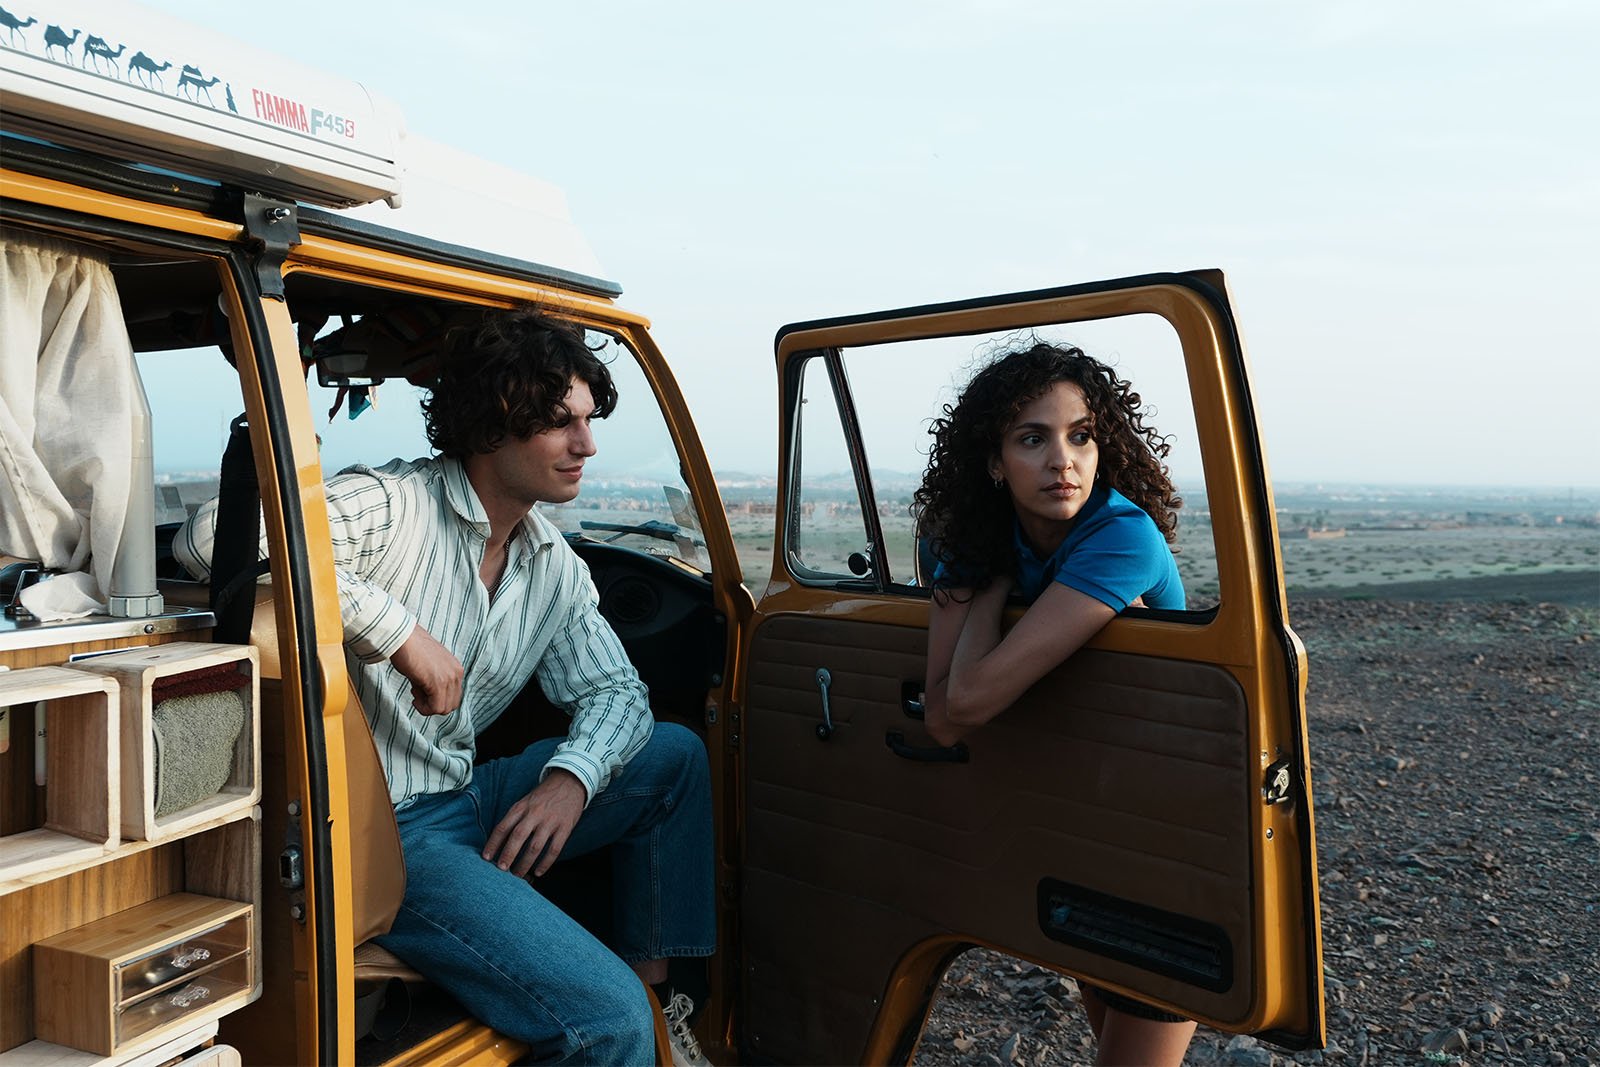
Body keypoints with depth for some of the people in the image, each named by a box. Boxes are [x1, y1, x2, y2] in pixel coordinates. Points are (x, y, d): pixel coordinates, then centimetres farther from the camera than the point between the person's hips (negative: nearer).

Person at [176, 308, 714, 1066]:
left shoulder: (556, 567, 6)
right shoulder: (392, 505, -17)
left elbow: (615, 689, 8)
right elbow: (211, 534, -31)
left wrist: (572, 778, -14)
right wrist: (400, 631, -30)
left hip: (464, 801, 8)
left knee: (675, 755, 8)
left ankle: (653, 995, 17)